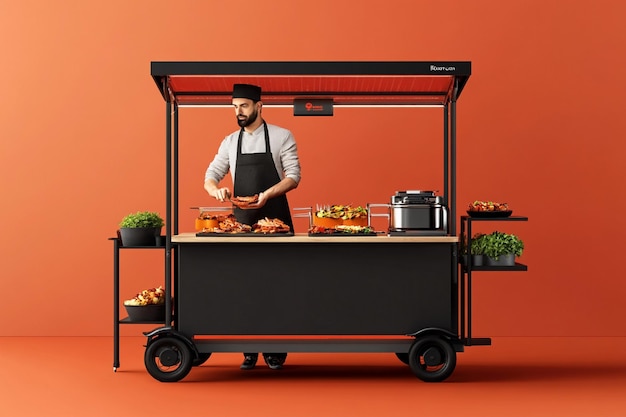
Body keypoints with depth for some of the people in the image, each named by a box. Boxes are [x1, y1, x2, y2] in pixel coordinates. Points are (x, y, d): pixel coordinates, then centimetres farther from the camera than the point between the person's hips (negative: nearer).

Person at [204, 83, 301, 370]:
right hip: (241, 221, 3)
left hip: (275, 220, -3)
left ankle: (275, 349, 6)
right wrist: (216, 190, -13)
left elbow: (294, 176, -6)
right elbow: (210, 176, 10)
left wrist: (267, 194, -22)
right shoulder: (230, 142, 11)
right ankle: (249, 350, 11)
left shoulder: (281, 137, -1)